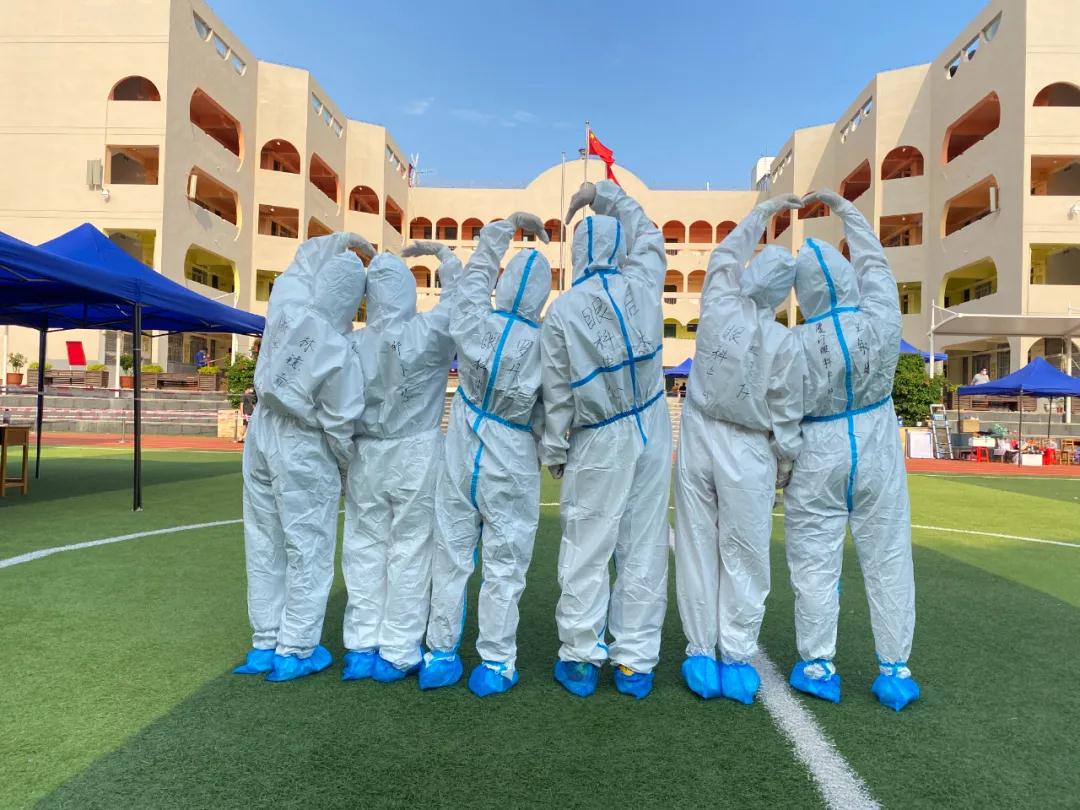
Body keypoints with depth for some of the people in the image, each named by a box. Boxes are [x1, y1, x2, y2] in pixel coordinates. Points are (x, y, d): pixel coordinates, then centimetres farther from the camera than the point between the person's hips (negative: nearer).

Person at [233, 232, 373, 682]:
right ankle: (294, 652, 17)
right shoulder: (341, 354, -22)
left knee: (264, 547, 15)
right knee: (309, 553, 8)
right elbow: (339, 424, -13)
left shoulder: (286, 307, -8)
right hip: (302, 453, -6)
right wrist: (347, 465, 2)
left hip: (261, 436, 7)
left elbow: (305, 257, 13)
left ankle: (264, 644, 27)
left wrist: (342, 241, 15)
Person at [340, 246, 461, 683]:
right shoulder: (428, 333, -11)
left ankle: (362, 647, 20)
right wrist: (445, 256, 19)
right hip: (416, 456, -2)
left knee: (365, 550, 13)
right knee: (409, 552, 6)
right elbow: (459, 298, 5)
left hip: (366, 457, 2)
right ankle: (397, 654, 14)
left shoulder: (354, 343, -6)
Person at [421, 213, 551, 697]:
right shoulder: (546, 347, -13)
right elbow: (545, 421, -6)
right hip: (510, 469, -3)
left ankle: (440, 656, 24)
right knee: (504, 566, 9)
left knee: (452, 557, 14)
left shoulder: (476, 325, -8)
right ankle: (495, 665, 17)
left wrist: (509, 224, 21)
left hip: (461, 461, 3)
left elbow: (479, 268, 11)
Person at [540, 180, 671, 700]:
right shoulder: (642, 284, -2)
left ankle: (580, 658, 17)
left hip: (600, 443, -3)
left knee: (587, 548, 8)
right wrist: (604, 195, 25)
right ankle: (635, 662, 16)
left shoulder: (562, 311, -9)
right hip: (652, 433, 3)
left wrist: (553, 451, 6)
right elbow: (649, 233, 21)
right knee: (644, 545, 8)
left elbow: (558, 392, -6)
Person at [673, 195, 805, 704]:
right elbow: (786, 415, -3)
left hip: (698, 439, 3)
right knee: (743, 557, 7)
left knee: (697, 549, 7)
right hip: (747, 451, -2)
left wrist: (765, 211, 29)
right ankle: (736, 660, 13)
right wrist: (786, 461, 13)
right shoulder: (784, 342, -10)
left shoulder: (718, 307, -4)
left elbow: (727, 252, 16)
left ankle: (701, 656, 14)